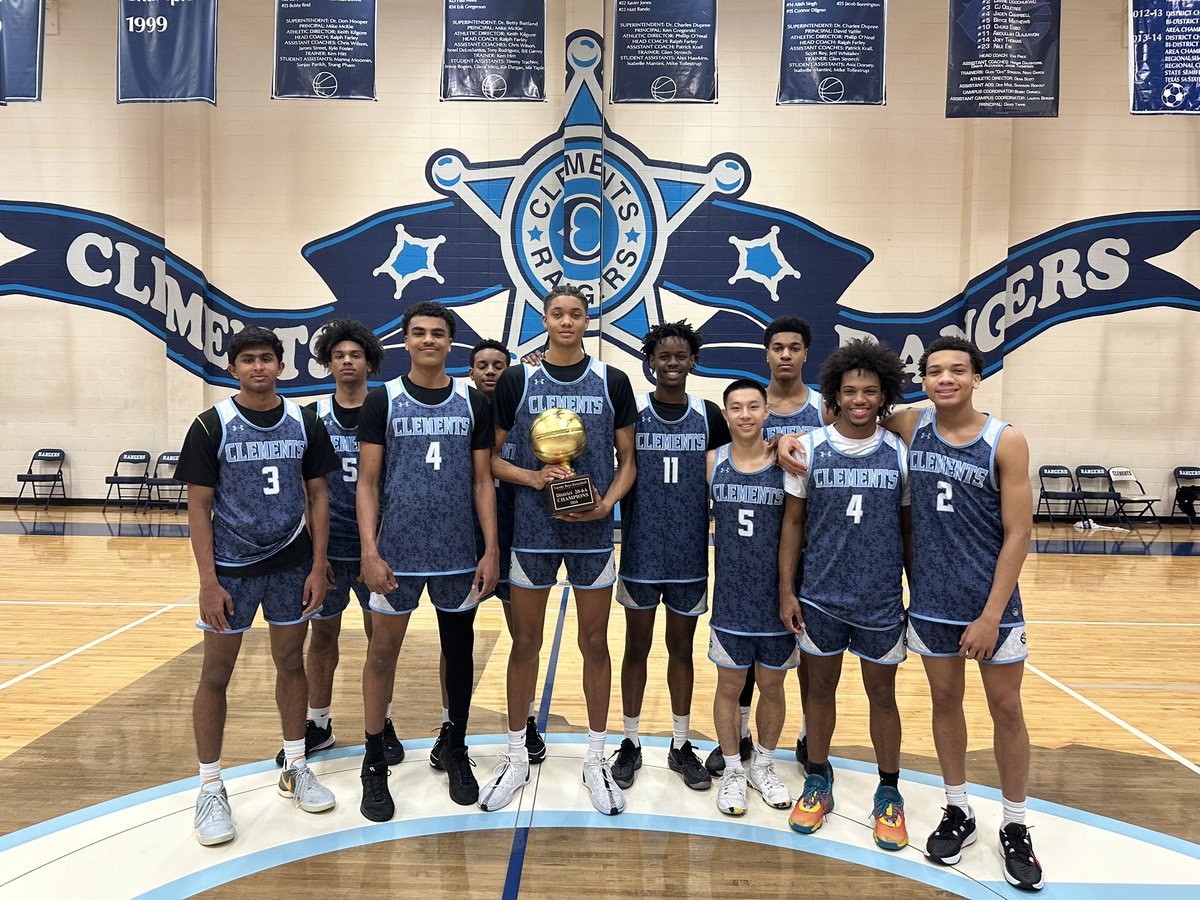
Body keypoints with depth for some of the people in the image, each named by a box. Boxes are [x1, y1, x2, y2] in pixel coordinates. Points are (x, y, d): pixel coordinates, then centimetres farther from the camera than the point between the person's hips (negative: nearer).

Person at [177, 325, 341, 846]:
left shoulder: (305, 424, 2)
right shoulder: (213, 426, -5)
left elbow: (317, 496, 5)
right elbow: (199, 507, -6)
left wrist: (318, 567, -1)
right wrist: (208, 581, -12)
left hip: (291, 564, 2)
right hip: (231, 567, -2)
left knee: (291, 663, 12)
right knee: (216, 674, 3)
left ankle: (296, 769, 28)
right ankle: (210, 788, 18)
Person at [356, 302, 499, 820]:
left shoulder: (473, 402, 5)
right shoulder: (383, 400, 0)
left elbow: (482, 481, 5)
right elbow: (368, 482, -2)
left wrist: (491, 551, -1)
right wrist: (370, 552, -10)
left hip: (458, 554, 2)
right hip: (397, 552, -1)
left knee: (459, 649, 12)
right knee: (382, 652, 4)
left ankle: (455, 750, 31)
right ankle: (375, 765, 20)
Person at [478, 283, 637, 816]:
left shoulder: (611, 382, 2)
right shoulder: (516, 381, 1)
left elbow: (627, 460, 5)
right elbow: (491, 457, 3)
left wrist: (607, 503, -12)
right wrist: (533, 477, -15)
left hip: (593, 530, 1)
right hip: (531, 528, 0)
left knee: (594, 643, 9)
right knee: (525, 642, 9)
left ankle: (596, 760, 25)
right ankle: (516, 758, 25)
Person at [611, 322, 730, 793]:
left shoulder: (709, 416, 2)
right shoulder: (630, 411, -3)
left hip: (690, 554, 1)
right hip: (640, 551, -1)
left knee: (681, 647, 13)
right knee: (637, 646, 10)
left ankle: (681, 745, 26)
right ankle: (631, 743, 24)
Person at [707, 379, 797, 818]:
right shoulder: (712, 461, -3)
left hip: (777, 596, 0)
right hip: (731, 596, 0)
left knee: (772, 686, 15)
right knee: (729, 686, 11)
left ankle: (764, 765, 37)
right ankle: (733, 770, 31)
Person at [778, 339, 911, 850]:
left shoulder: (900, 454, -2)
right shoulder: (809, 448, -4)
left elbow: (909, 528, 5)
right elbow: (793, 521, 1)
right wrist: (786, 591, -2)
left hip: (882, 599, 0)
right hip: (820, 596, 0)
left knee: (882, 694, 12)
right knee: (820, 688, 13)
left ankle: (889, 793, 30)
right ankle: (818, 782, 32)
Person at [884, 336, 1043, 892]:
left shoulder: (1005, 442, -11)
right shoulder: (911, 427, -3)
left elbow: (1017, 534, -11)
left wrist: (992, 615, -15)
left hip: (992, 602, -2)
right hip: (931, 600, 3)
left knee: (1007, 710, 9)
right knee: (945, 702, 14)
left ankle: (1015, 829, 26)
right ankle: (958, 813, 31)